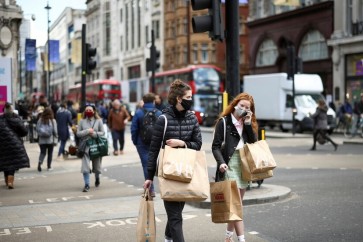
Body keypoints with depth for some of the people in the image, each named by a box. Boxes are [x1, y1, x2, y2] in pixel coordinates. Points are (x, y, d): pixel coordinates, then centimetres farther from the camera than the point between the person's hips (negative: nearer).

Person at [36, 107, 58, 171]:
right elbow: (55, 131, -9)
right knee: (50, 153, 11)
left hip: (42, 140, 2)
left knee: (42, 152, 8)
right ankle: (49, 166, 15)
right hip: (50, 140, -2)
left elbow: (37, 129, -3)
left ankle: (40, 162, -18)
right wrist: (56, 136, 9)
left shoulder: (40, 120, -4)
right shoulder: (53, 120, -10)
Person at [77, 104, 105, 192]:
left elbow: (102, 132, 1)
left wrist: (94, 133, -14)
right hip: (85, 146, 0)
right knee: (85, 166, -9)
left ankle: (97, 178, 43)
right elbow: (78, 133, -1)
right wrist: (87, 131, -13)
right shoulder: (82, 121, 1)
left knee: (96, 165, 14)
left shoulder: (98, 121, 1)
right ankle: (86, 184, -2)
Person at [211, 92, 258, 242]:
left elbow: (254, 142, 2)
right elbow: (216, 146, -6)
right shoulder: (224, 121, -3)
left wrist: (248, 124, -7)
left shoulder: (248, 123, 13)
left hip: (244, 166, 6)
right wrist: (221, 162, -21)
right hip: (230, 166, -6)